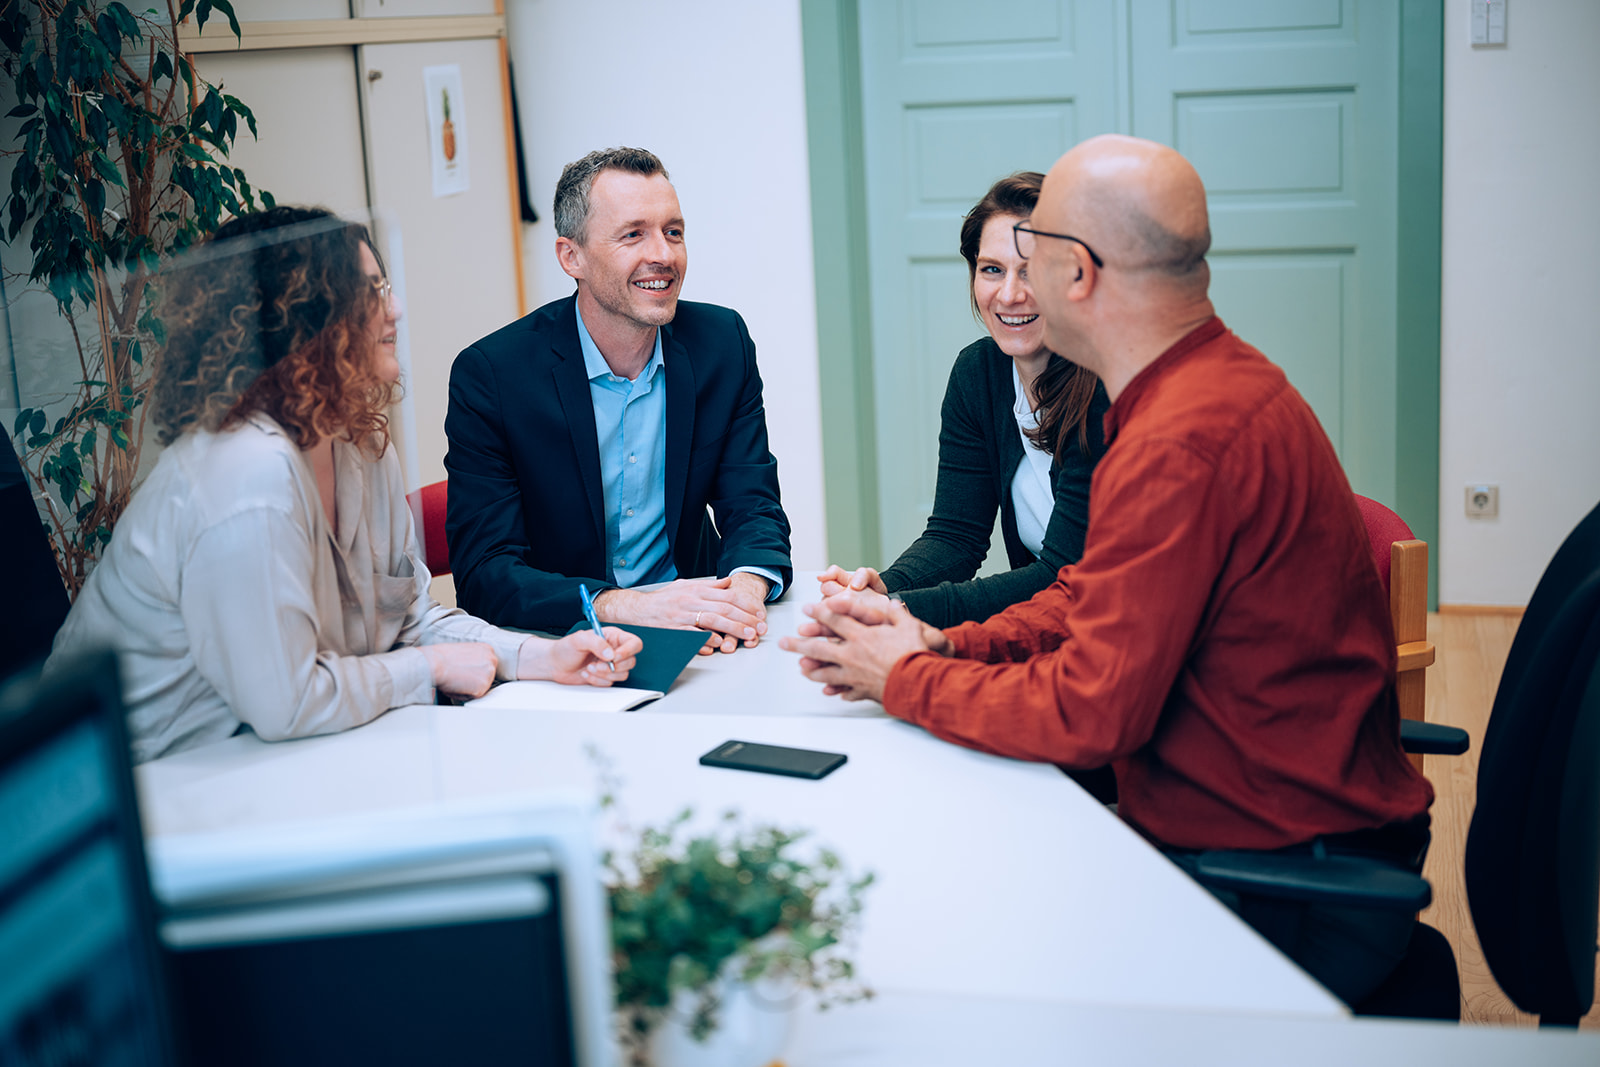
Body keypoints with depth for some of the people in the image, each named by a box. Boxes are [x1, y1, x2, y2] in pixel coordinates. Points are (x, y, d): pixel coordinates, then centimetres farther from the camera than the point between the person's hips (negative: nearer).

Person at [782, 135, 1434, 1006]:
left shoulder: (1179, 444, -27)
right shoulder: (1216, 381, 8)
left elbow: (1090, 713, -24)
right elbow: (1089, 601, 14)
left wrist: (907, 681, -9)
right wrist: (945, 645, 0)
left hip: (1292, 899, -9)